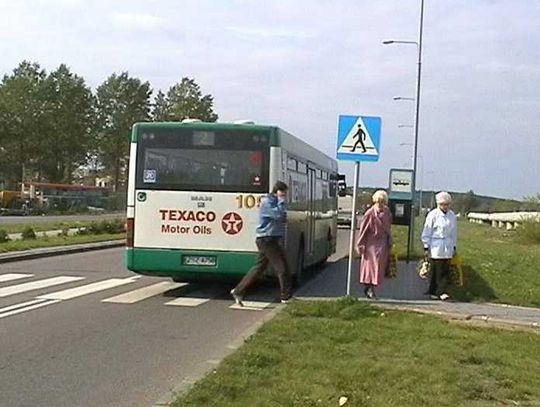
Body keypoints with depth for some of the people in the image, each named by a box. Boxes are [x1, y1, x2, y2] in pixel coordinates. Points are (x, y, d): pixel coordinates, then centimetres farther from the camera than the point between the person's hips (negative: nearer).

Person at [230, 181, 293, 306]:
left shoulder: (275, 202, 18)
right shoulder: (267, 202, -12)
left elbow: (282, 218, 23)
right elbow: (278, 214, -26)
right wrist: (282, 200, -14)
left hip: (272, 240, 10)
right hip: (266, 239, -10)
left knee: (259, 268, 11)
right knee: (282, 267, -7)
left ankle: (238, 291, 15)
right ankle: (286, 297, 0)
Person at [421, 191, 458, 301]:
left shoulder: (452, 215, 8)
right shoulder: (433, 215, -6)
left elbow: (454, 232, 16)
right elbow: (426, 232, -3)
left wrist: (454, 246, 16)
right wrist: (426, 247, -5)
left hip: (447, 248, 4)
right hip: (436, 247, -4)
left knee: (445, 270, 0)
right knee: (437, 270, -4)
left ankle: (441, 292, 4)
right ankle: (436, 292, 2)